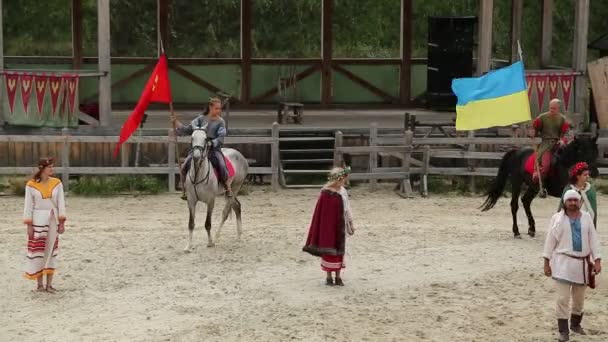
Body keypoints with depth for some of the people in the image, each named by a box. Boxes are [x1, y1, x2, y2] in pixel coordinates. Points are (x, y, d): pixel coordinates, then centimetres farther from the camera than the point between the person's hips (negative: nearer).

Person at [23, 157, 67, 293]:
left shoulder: (57, 183, 1)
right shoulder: (31, 185, -6)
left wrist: (62, 222, -4)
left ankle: (49, 284, 11)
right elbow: (28, 205, -3)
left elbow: (61, 203, 2)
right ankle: (40, 284, 8)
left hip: (53, 220, 3)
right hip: (38, 221, -3)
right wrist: (29, 225, -7)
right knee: (38, 251, -1)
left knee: (51, 250, 6)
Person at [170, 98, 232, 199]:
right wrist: (176, 122, -1)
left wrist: (211, 143, -23)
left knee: (222, 166, -28)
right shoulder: (201, 119, 10)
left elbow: (220, 138, -6)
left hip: (214, 149, -2)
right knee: (184, 167, -15)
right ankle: (184, 189, 3)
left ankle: (227, 188, -5)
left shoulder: (220, 122, 3)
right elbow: (188, 129, 9)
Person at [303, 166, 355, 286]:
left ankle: (338, 276, 18)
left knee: (339, 250, 10)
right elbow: (321, 212, -14)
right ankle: (328, 276, 13)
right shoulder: (326, 193, -15)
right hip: (329, 226, -6)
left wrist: (350, 223, 14)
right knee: (329, 250, 2)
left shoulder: (342, 191, 4)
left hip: (340, 227, 6)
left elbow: (347, 208, 12)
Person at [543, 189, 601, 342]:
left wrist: (597, 260, -1)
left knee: (579, 298, 16)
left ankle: (575, 324, 37)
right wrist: (547, 262, -3)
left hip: (582, 262, 3)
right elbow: (550, 240, -2)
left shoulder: (586, 218, 4)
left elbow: (593, 239, 5)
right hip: (563, 262, -3)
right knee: (563, 298, -9)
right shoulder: (557, 218, -4)